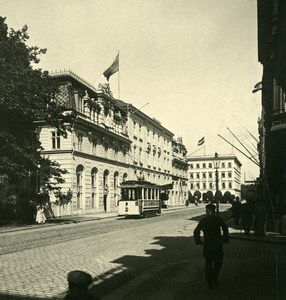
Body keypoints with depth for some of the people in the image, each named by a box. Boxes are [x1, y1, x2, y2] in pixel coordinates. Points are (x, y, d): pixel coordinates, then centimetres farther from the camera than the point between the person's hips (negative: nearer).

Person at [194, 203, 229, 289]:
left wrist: (199, 242, 5)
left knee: (208, 264, 10)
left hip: (207, 245, 1)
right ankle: (214, 279, 14)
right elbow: (225, 229, -4)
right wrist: (224, 240, 5)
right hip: (217, 245, -1)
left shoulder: (203, 221, 1)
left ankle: (209, 283, 12)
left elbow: (196, 232, -3)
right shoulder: (218, 219, -3)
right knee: (218, 262, 19)